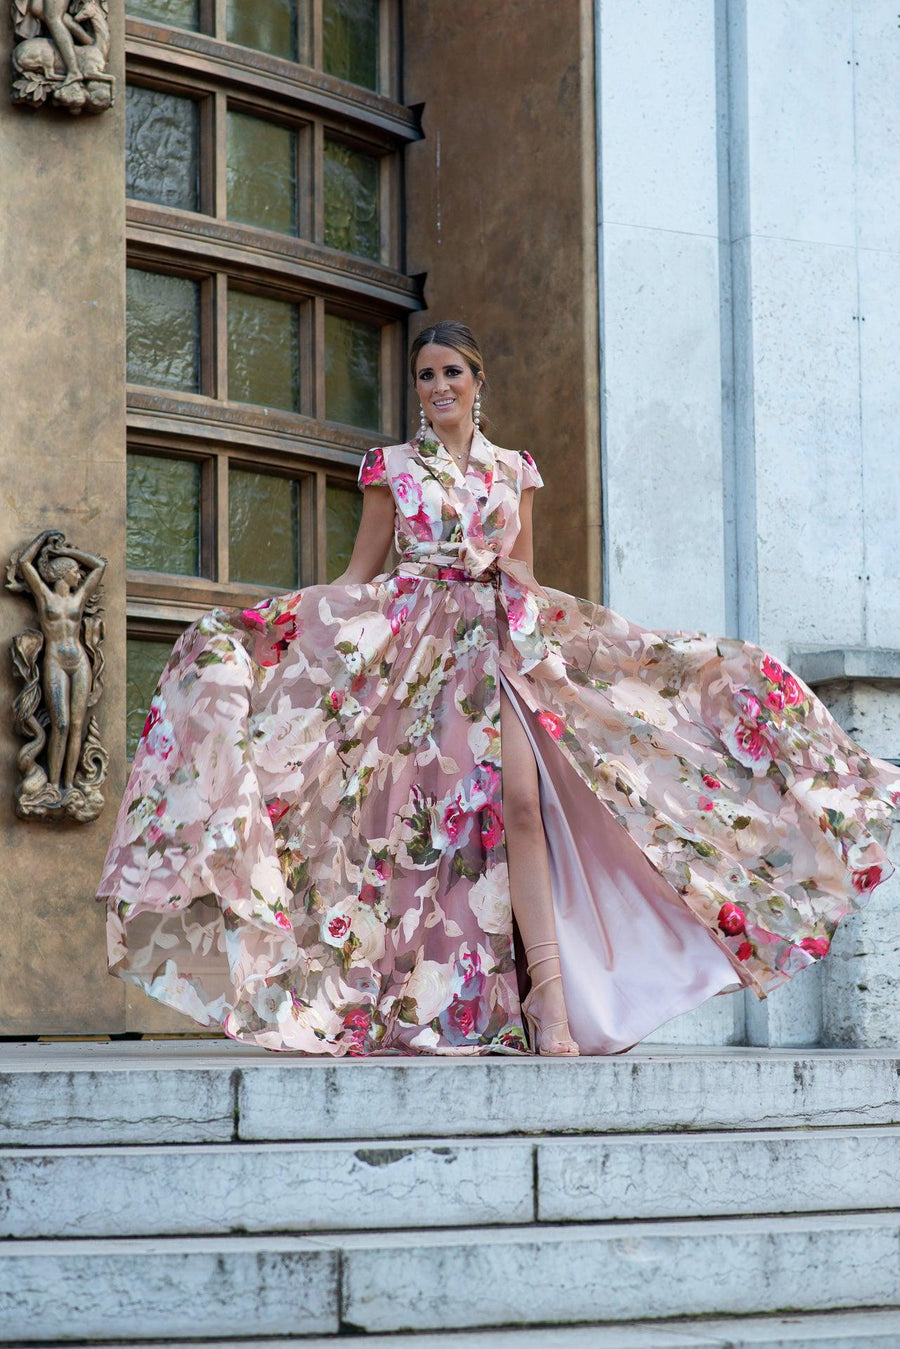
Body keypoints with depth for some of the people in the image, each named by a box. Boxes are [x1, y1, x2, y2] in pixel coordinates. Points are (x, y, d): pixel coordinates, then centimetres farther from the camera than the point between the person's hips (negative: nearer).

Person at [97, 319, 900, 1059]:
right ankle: (414, 1005, 3)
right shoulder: (391, 467, 10)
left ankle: (549, 998, -23)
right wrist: (287, 629, -2)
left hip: (497, 646, 1)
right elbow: (359, 575, 9)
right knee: (419, 814, -5)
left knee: (520, 800, -18)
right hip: (411, 650, -1)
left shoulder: (514, 470, 15)